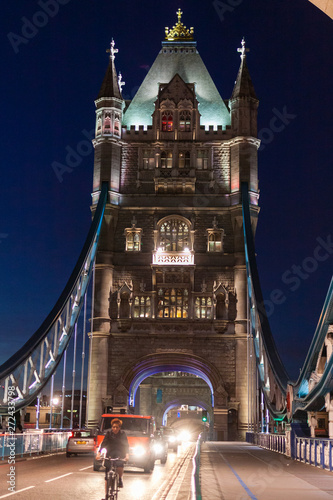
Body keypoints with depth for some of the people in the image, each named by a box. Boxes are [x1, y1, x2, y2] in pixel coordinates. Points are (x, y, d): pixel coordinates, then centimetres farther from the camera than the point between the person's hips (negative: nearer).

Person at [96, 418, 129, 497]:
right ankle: (106, 495, 9)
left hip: (120, 454, -1)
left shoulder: (122, 434, -2)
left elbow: (126, 445, -6)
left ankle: (120, 479, -2)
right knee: (107, 477, -1)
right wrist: (99, 453, -23)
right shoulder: (109, 433, -2)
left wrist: (127, 455, -23)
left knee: (120, 466, -33)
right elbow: (103, 443, -10)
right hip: (109, 455, 1)